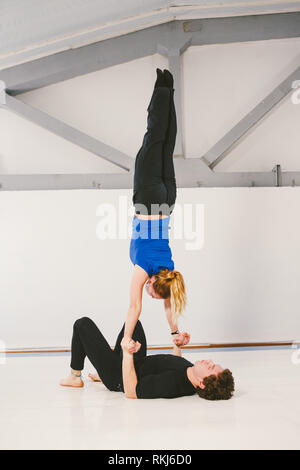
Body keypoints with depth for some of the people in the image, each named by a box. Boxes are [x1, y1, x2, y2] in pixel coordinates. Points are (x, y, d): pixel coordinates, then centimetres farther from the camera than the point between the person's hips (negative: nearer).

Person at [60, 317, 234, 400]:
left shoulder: (172, 383, -43)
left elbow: (131, 391, -36)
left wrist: (128, 353, -41)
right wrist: (178, 346, 5)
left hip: (118, 378, -8)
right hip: (139, 365, 8)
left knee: (83, 324, -2)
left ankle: (75, 377, 20)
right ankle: (103, 375, 35)